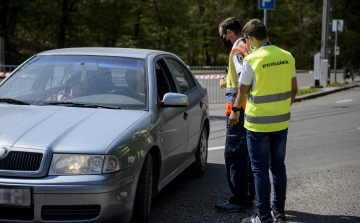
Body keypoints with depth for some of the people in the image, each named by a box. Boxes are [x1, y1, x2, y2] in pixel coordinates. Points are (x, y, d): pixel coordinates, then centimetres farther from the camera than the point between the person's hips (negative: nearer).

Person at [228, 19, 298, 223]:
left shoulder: (252, 60, -14)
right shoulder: (287, 57, 2)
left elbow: (242, 92, -5)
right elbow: (294, 89, 8)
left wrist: (235, 112, 11)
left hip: (258, 123, -5)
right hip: (281, 121, 5)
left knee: (260, 168, 1)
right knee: (278, 166, 14)